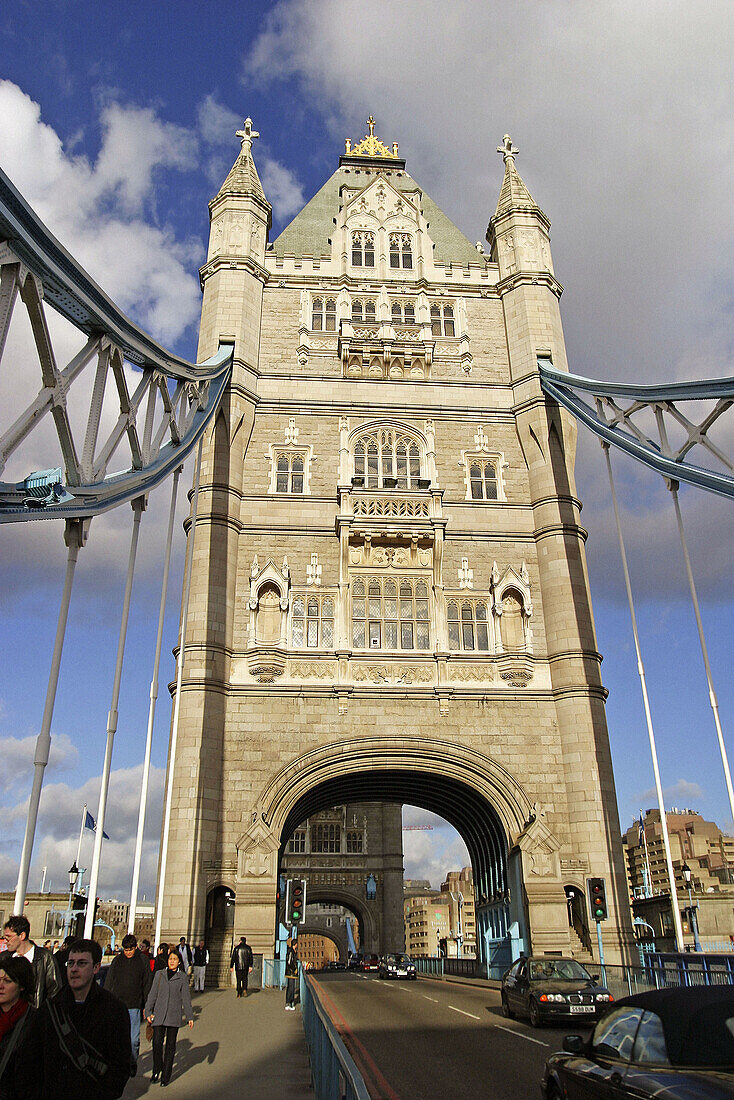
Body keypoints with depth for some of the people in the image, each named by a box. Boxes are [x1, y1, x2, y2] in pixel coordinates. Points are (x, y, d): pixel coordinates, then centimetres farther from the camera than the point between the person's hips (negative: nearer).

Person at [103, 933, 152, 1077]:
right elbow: (108, 982, 10)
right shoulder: (117, 961, 5)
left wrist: (146, 1006, 5)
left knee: (134, 1038, 0)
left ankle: (133, 1063, 21)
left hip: (134, 1006, -1)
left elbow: (147, 985, 7)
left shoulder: (142, 962, 1)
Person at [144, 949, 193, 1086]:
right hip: (159, 1013, 1)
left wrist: (190, 1016, 3)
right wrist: (148, 1011, 1)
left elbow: (186, 998, 6)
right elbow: (153, 994, 9)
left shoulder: (182, 977, 4)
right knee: (157, 1043, -6)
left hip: (174, 1015, -1)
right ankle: (157, 1070, 18)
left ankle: (166, 1075, 15)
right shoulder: (159, 974, 8)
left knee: (170, 1045, 2)